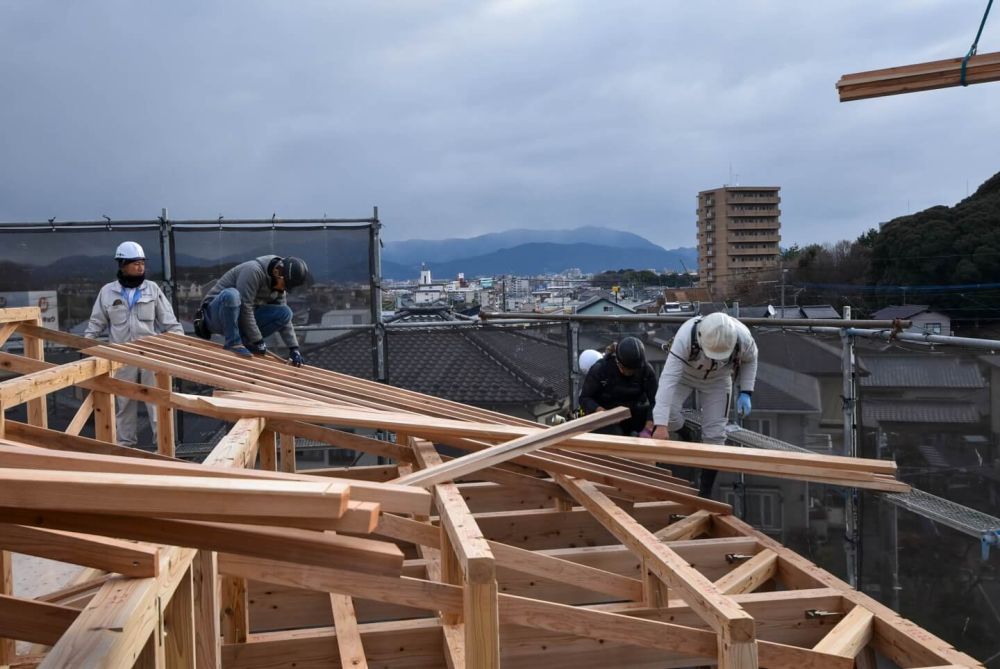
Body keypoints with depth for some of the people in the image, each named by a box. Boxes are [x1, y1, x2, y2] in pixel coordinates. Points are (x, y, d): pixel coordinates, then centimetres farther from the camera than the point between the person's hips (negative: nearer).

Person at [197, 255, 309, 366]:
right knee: (231, 294, -40)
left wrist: (294, 349, -4)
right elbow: (244, 308, -27)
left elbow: (284, 318, 5)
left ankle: (243, 342, -7)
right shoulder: (254, 270, -24)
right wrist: (257, 341, -23)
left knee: (285, 313, -10)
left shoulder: (279, 285, 1)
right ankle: (233, 343, -25)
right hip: (215, 313, -7)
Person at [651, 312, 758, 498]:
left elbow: (750, 360, -7)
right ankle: (688, 438, 12)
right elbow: (669, 378, -47)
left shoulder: (742, 337, -34)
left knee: (714, 434, -5)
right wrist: (661, 425, -52)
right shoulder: (685, 336, -43)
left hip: (717, 380, 1)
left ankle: (705, 492, 10)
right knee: (668, 413, -24)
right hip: (684, 372, -1)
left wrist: (745, 392, -14)